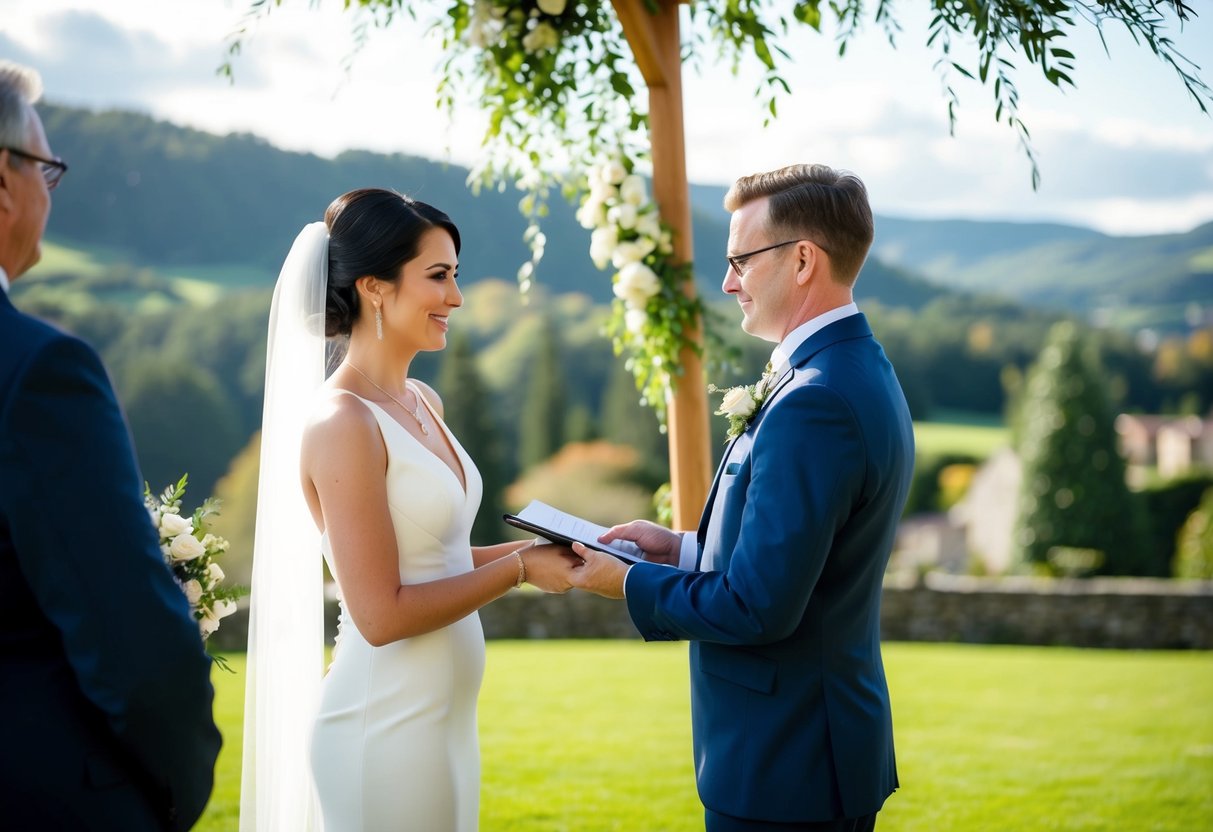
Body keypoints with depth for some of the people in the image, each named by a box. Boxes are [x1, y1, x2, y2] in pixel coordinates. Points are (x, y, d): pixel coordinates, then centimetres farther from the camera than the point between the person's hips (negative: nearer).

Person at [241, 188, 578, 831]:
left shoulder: (423, 403, 8)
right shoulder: (342, 422, -18)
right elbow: (382, 614, -19)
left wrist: (545, 549, 2)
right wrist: (520, 569, -12)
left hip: (444, 714, 8)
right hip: (386, 723, -8)